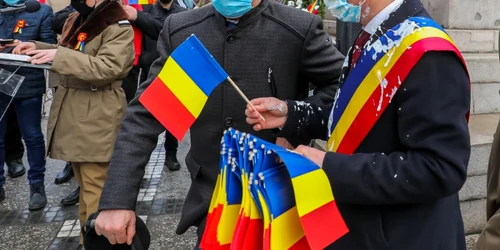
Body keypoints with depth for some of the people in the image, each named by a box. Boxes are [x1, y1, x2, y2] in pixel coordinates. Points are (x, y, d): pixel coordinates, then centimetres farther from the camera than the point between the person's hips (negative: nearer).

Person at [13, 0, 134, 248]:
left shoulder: (119, 28, -14)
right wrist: (38, 48, 8)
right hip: (72, 113, 9)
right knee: (84, 183, 19)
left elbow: (106, 68, -25)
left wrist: (58, 56, -31)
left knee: (95, 187, -4)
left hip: (97, 119, -9)